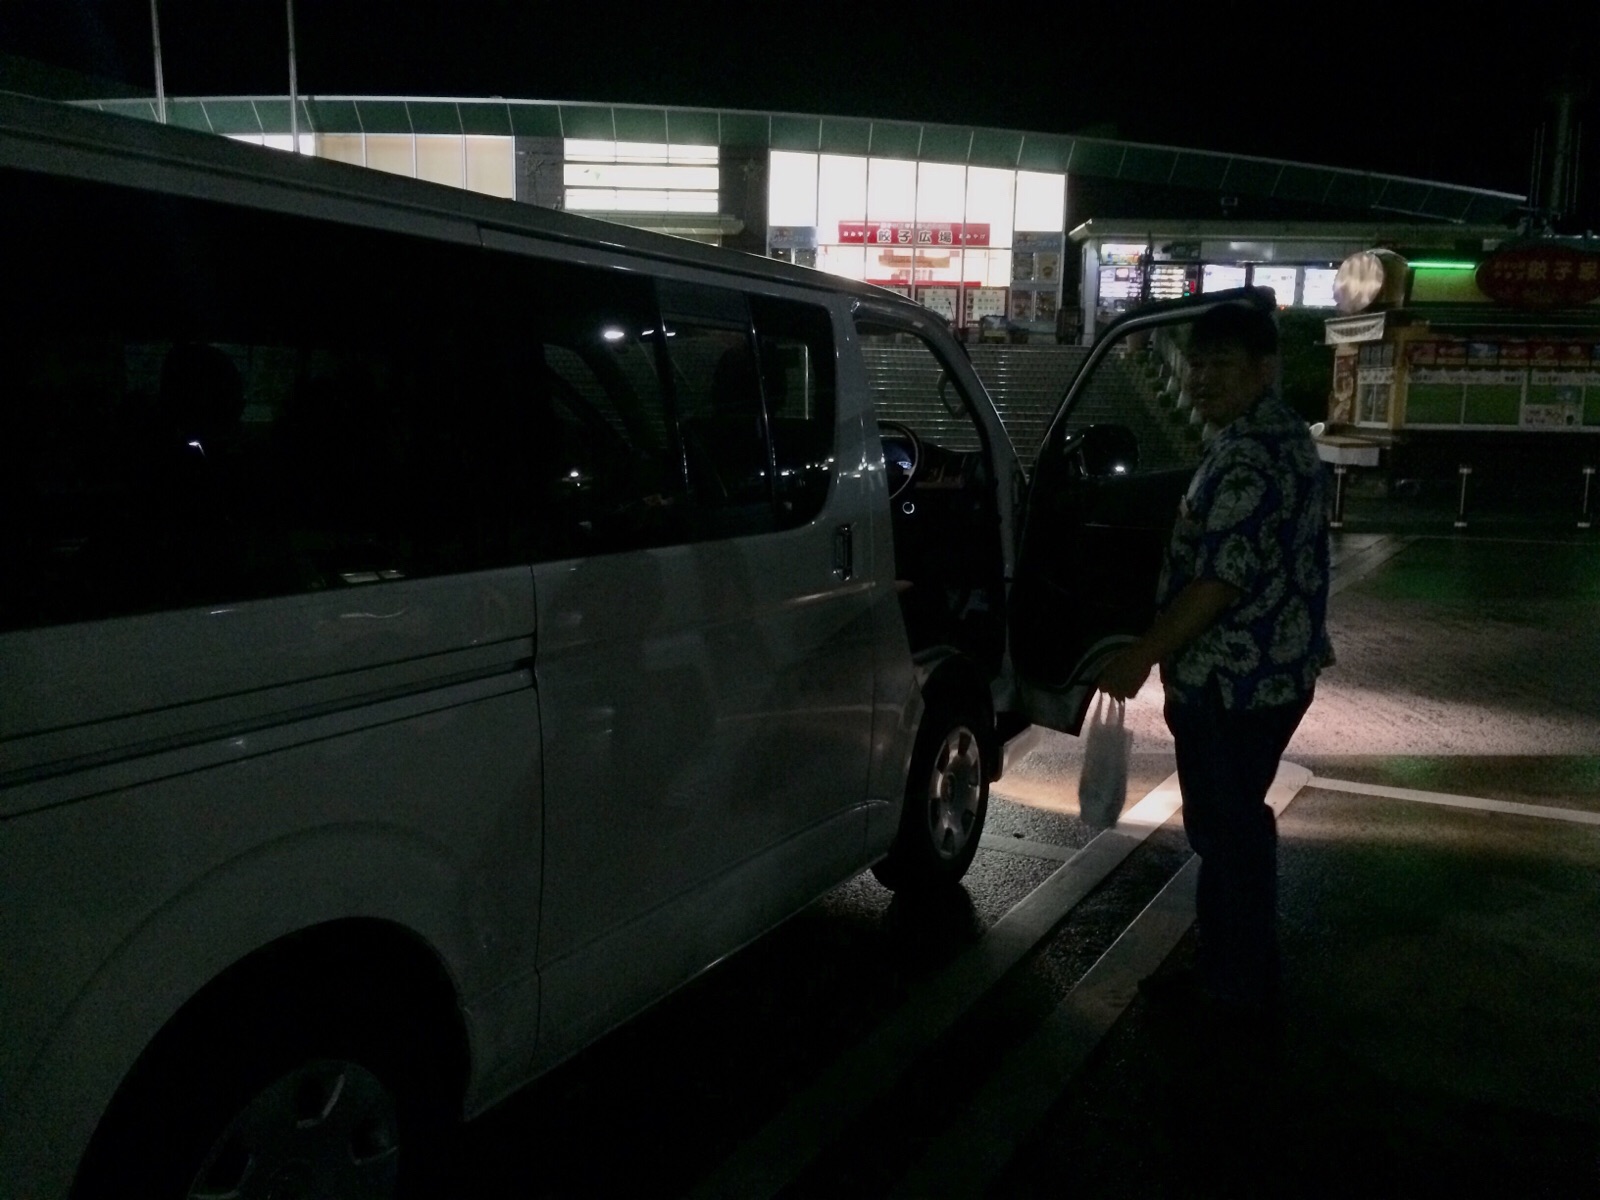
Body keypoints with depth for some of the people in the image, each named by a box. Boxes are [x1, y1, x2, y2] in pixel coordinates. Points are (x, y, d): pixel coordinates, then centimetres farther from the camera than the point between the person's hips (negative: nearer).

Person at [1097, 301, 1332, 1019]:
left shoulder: (1252, 455, -20)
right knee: (1227, 826, 19)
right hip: (1260, 670, 11)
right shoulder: (1272, 435, 14)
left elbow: (1221, 578, -25)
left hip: (1237, 679, -11)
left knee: (1228, 830, 3)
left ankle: (1238, 987, 18)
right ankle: (1231, 975, 32)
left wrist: (1142, 657, -18)